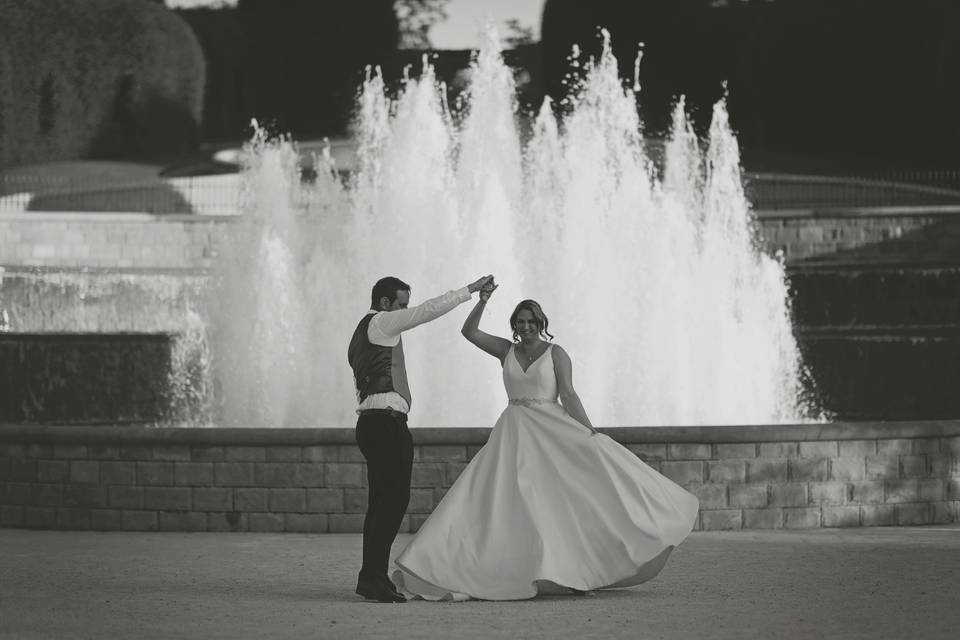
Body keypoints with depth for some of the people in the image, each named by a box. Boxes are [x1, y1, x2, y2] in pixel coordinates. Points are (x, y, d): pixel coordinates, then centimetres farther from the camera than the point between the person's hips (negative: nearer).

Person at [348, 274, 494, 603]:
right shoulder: (380, 323, -5)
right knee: (394, 499, -11)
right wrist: (471, 289, -6)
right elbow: (429, 310, -12)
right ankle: (373, 576, -15)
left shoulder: (363, 333, 24)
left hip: (371, 423, 10)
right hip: (386, 421, -10)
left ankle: (373, 578, 9)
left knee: (382, 501, 10)